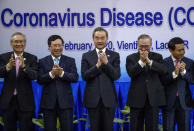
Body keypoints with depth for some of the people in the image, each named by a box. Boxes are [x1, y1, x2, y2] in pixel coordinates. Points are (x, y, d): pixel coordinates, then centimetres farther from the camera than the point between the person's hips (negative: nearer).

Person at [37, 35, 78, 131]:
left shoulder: (70, 61, 7)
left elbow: (75, 78, -6)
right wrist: (51, 74, -23)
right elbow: (39, 80, -6)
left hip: (65, 101, 0)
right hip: (48, 102, 0)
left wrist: (62, 73, -22)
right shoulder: (43, 62, 6)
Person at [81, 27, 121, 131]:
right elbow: (84, 76, -5)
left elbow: (116, 76, -5)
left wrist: (106, 62, -17)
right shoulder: (86, 56, 6)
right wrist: (98, 65, -17)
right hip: (93, 98, 1)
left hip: (108, 98, 0)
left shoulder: (114, 55, 4)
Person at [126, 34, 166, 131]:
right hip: (136, 98, 0)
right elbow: (131, 73, -12)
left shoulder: (157, 57, 8)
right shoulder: (131, 58, 5)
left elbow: (163, 70, -11)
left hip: (153, 97, 0)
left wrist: (149, 61, -19)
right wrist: (141, 61, -20)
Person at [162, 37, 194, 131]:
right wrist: (174, 73, -25)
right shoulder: (164, 63, -2)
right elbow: (162, 81, -11)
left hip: (184, 101, 1)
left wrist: (183, 72, -22)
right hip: (169, 101, -1)